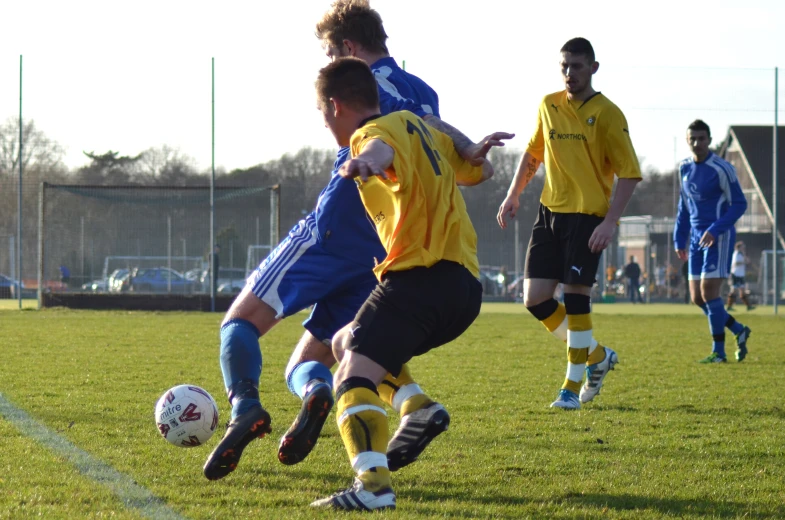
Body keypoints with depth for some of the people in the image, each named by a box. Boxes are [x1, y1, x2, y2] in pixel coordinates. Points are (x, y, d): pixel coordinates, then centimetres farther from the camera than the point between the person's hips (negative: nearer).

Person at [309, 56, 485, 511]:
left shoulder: (372, 132, -4)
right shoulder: (418, 126, 22)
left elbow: (382, 148, -32)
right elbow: (479, 167, 38)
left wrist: (368, 160, -55)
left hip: (423, 275, -9)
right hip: (467, 284, 9)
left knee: (355, 375, -21)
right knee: (346, 343, 25)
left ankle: (374, 484, -42)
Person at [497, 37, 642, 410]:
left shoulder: (606, 114, -8)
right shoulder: (548, 106, 9)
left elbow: (629, 173, -9)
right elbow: (533, 153, 24)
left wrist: (610, 222, -18)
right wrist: (513, 194, 14)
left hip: (587, 215, -6)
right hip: (550, 212, 6)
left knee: (575, 296, -10)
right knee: (535, 298, 0)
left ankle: (573, 386, 2)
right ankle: (597, 356, 19)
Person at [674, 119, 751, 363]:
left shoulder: (721, 169, -12)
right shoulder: (685, 168, 10)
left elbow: (739, 204, -12)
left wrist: (715, 230, -21)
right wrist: (680, 239, 16)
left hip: (719, 237, -7)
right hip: (697, 238, 7)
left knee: (709, 292, -12)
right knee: (697, 297, 6)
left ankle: (718, 352, -2)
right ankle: (739, 331, 24)